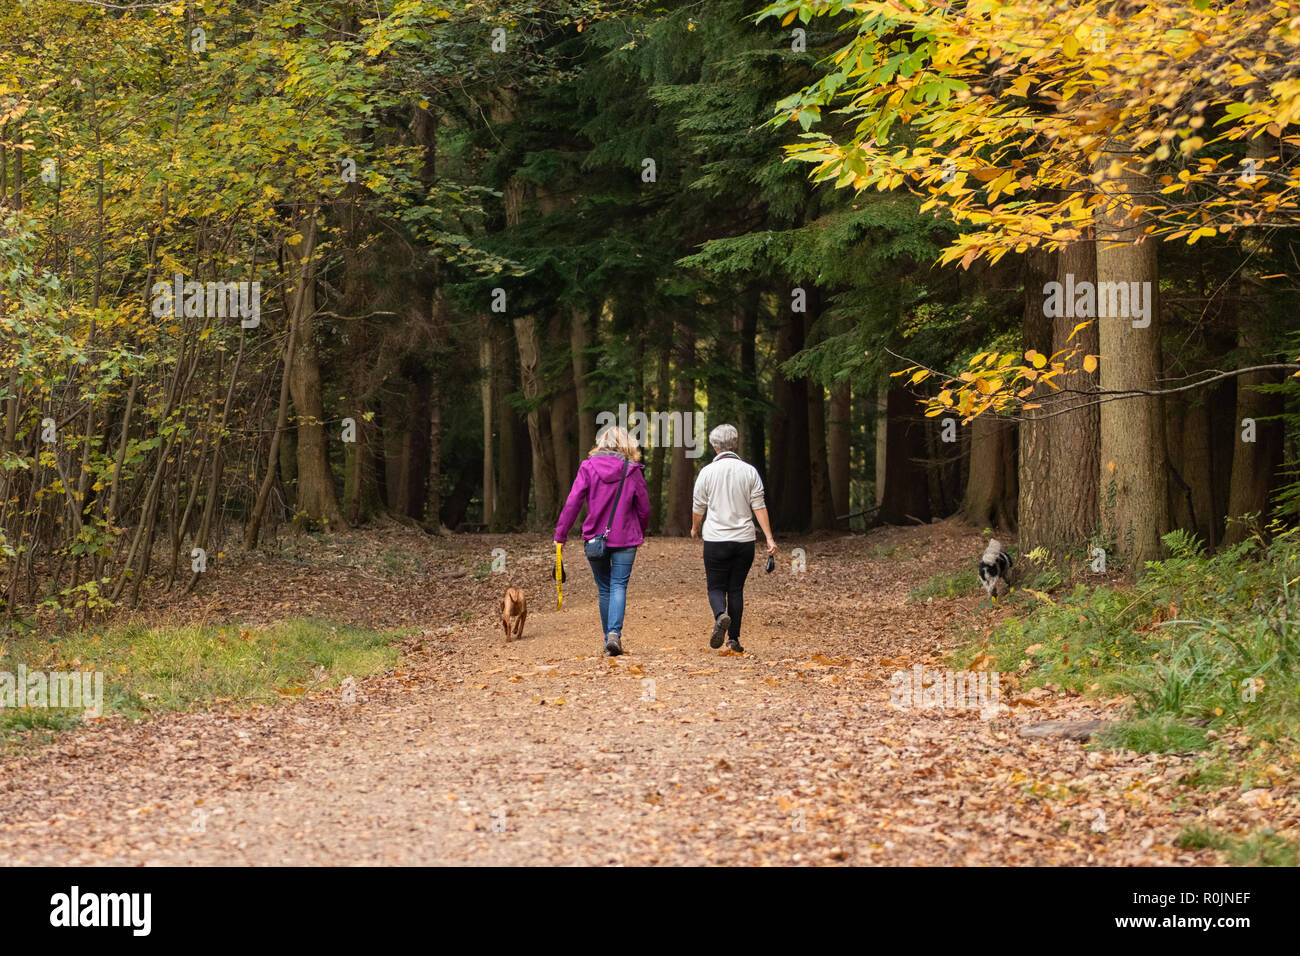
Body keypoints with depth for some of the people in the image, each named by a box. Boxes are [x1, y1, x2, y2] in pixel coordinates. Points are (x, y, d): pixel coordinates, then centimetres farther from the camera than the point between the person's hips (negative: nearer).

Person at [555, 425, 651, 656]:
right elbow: (644, 508, 3)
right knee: (619, 586, -2)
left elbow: (573, 502, -7)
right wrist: (640, 533, 21)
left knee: (604, 588, 13)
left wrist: (561, 533, -2)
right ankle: (614, 633, -22)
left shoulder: (588, 467, -3)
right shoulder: (632, 471, -3)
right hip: (625, 540, -1)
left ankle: (608, 637, 18)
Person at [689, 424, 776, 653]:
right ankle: (734, 638, 9)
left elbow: (698, 507, 5)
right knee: (736, 589, 11)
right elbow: (759, 507, -1)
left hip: (716, 539, -2)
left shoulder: (707, 472, -3)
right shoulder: (749, 471, 2)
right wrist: (769, 538, -1)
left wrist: (695, 529, 25)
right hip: (744, 539, 2)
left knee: (716, 587, 5)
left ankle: (721, 616, -26)